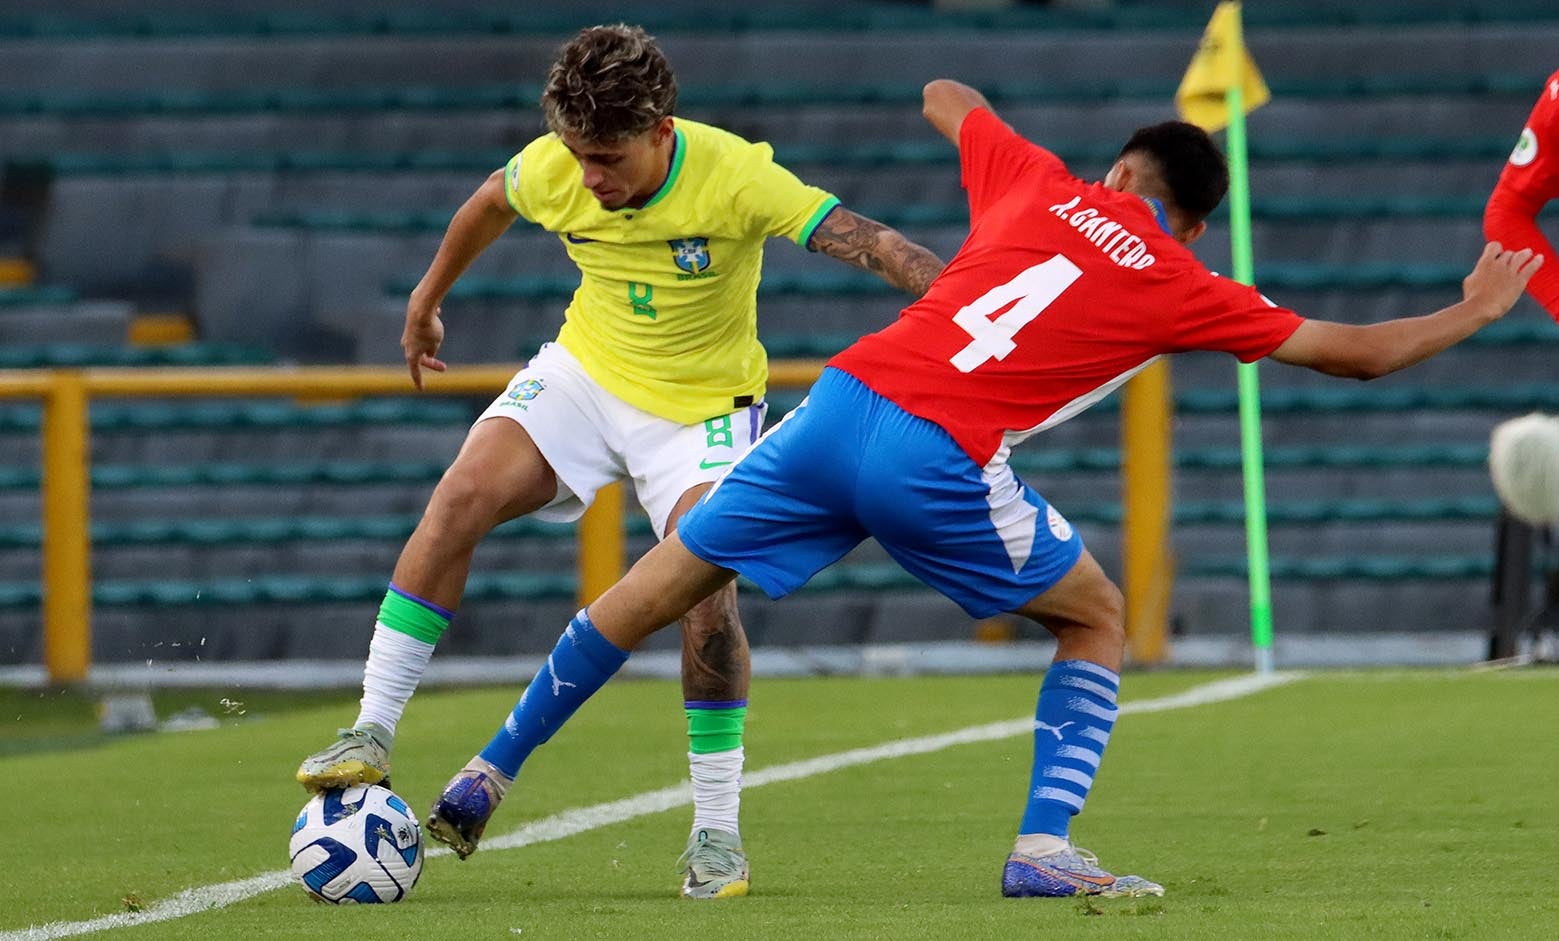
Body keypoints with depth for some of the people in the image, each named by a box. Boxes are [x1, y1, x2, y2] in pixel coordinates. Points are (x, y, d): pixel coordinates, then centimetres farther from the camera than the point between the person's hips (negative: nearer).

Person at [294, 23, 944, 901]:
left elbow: (868, 240, -32)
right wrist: (428, 297, 23)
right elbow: (490, 204, 8)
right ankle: (371, 737, -11)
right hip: (587, 369, 3)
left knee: (706, 588, -21)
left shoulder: (736, 177, -29)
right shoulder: (551, 169, -16)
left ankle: (718, 832, -6)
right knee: (462, 497, -19)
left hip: (704, 403, -3)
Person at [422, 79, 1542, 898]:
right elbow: (1359, 353, 17)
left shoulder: (1042, 184, 18)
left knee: (661, 585, 17)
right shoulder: (1180, 286, 10)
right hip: (938, 463, -4)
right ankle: (1046, 847, 5)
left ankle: (486, 777, 20)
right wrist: (1473, 313, 32)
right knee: (1097, 619, 18)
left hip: (842, 402, 4)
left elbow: (944, 96, 38)